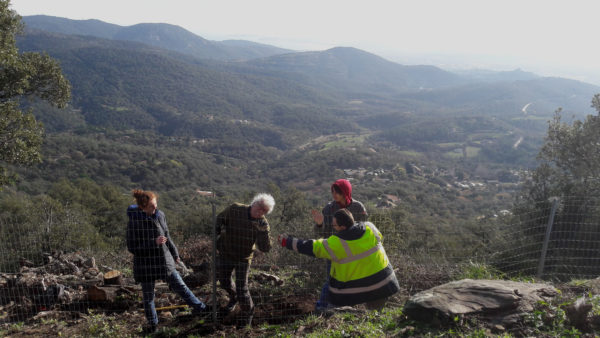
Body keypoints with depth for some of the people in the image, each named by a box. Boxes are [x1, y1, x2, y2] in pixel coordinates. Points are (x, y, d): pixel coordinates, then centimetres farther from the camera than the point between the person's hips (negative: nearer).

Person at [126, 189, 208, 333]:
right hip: (146, 266, -4)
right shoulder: (134, 222, -20)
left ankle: (200, 307, 29)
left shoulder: (160, 215, -4)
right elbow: (132, 248, -17)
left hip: (164, 261, 4)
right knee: (148, 297, 13)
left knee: (180, 286, 14)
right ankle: (152, 324, 33)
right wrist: (154, 243, -27)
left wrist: (174, 253, 20)